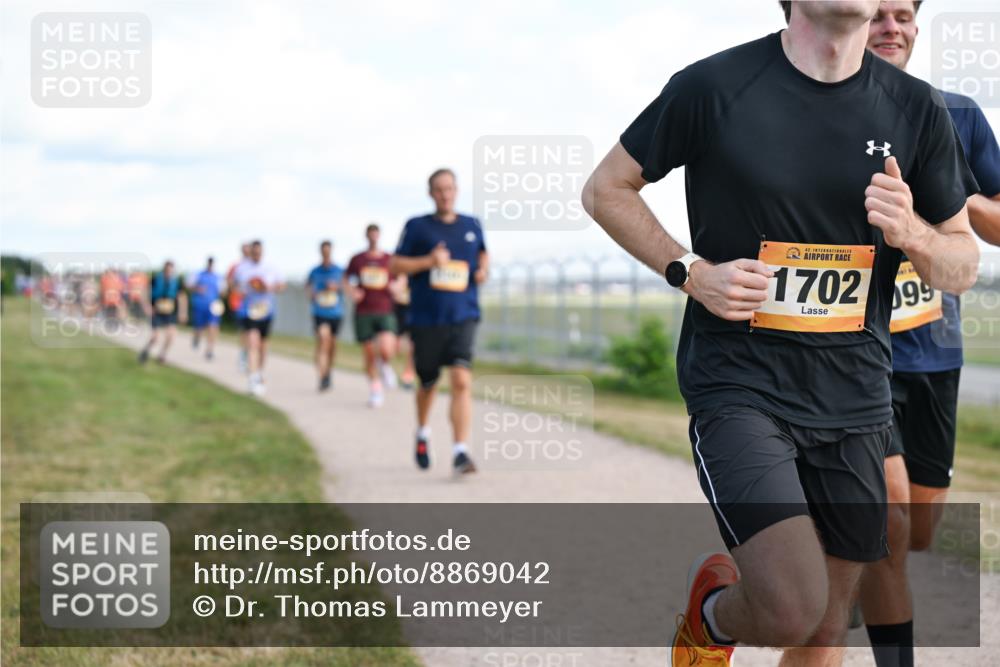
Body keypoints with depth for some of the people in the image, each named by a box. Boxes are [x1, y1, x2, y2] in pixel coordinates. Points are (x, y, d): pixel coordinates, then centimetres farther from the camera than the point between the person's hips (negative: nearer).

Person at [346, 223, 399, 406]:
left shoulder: (389, 259, 5)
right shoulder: (357, 259, 7)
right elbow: (346, 279, 19)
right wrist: (352, 291, -1)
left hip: (385, 311, -1)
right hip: (363, 313, 1)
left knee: (386, 349, -20)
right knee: (369, 353, 3)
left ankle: (385, 365, 16)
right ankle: (375, 390, 18)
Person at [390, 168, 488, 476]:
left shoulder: (472, 226, 10)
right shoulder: (417, 226, 1)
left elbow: (483, 253, 27)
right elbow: (395, 265, -1)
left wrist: (483, 269, 5)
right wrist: (428, 261, -15)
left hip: (463, 317, 1)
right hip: (426, 319, -1)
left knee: (462, 381, -16)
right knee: (428, 383, 13)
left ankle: (460, 453, -19)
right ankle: (423, 433, 43)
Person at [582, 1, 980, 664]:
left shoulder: (917, 109, 3)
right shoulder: (714, 86, -7)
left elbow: (964, 268, 10)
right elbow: (606, 189, 5)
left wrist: (912, 234, -12)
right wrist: (691, 271, -9)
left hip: (854, 395, 5)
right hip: (739, 381, -4)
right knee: (791, 607, -21)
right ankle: (712, 613, 14)